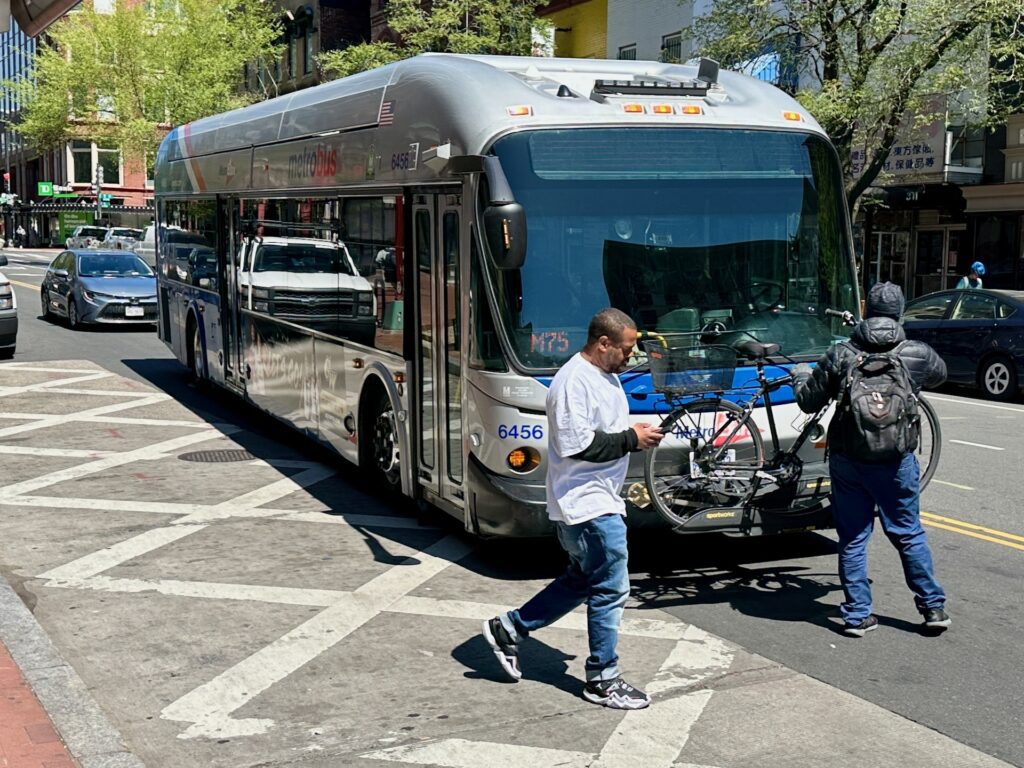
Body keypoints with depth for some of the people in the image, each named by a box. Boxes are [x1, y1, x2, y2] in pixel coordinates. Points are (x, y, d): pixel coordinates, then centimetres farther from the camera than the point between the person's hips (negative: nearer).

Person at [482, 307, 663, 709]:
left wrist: (638, 433, 8)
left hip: (600, 499, 11)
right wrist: (631, 440, -19)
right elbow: (578, 445, -25)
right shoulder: (574, 381, -20)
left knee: (583, 579, 19)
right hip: (587, 503, -11)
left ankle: (508, 629, 27)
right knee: (610, 589, -3)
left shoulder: (604, 375, 13)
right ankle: (602, 680, 10)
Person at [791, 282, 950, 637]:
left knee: (852, 539, 8)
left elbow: (808, 402, -1)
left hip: (846, 461, 0)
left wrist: (800, 374, 20)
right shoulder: (917, 354, -5)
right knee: (909, 534, 14)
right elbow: (940, 374, 18)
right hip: (896, 461, 0)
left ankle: (857, 615, 12)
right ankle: (933, 607, 19)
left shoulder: (839, 356, -7)